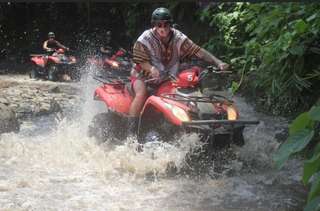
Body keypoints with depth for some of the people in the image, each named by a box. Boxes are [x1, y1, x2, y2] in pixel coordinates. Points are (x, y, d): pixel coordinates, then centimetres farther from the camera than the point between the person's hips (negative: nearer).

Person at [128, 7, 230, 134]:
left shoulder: (178, 38, -6)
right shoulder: (144, 40, -14)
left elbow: (198, 51, -13)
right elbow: (141, 61, -16)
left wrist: (218, 63, -25)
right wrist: (152, 68, -40)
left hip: (168, 77, 4)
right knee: (142, 93, -33)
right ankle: (131, 133, -29)